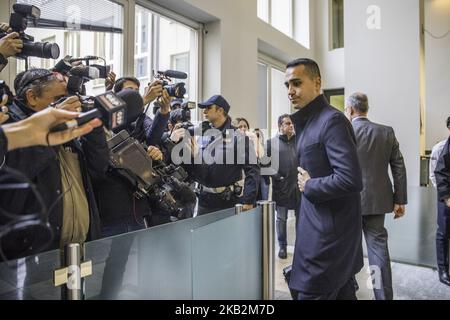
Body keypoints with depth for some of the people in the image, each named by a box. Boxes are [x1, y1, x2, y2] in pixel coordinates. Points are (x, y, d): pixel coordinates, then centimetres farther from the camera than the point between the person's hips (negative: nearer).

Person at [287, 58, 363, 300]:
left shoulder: (332, 120, -17)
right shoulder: (307, 121, 12)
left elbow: (350, 179, -26)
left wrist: (309, 186, -14)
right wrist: (305, 181, 4)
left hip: (329, 233, -9)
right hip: (323, 227, 9)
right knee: (341, 291, 22)